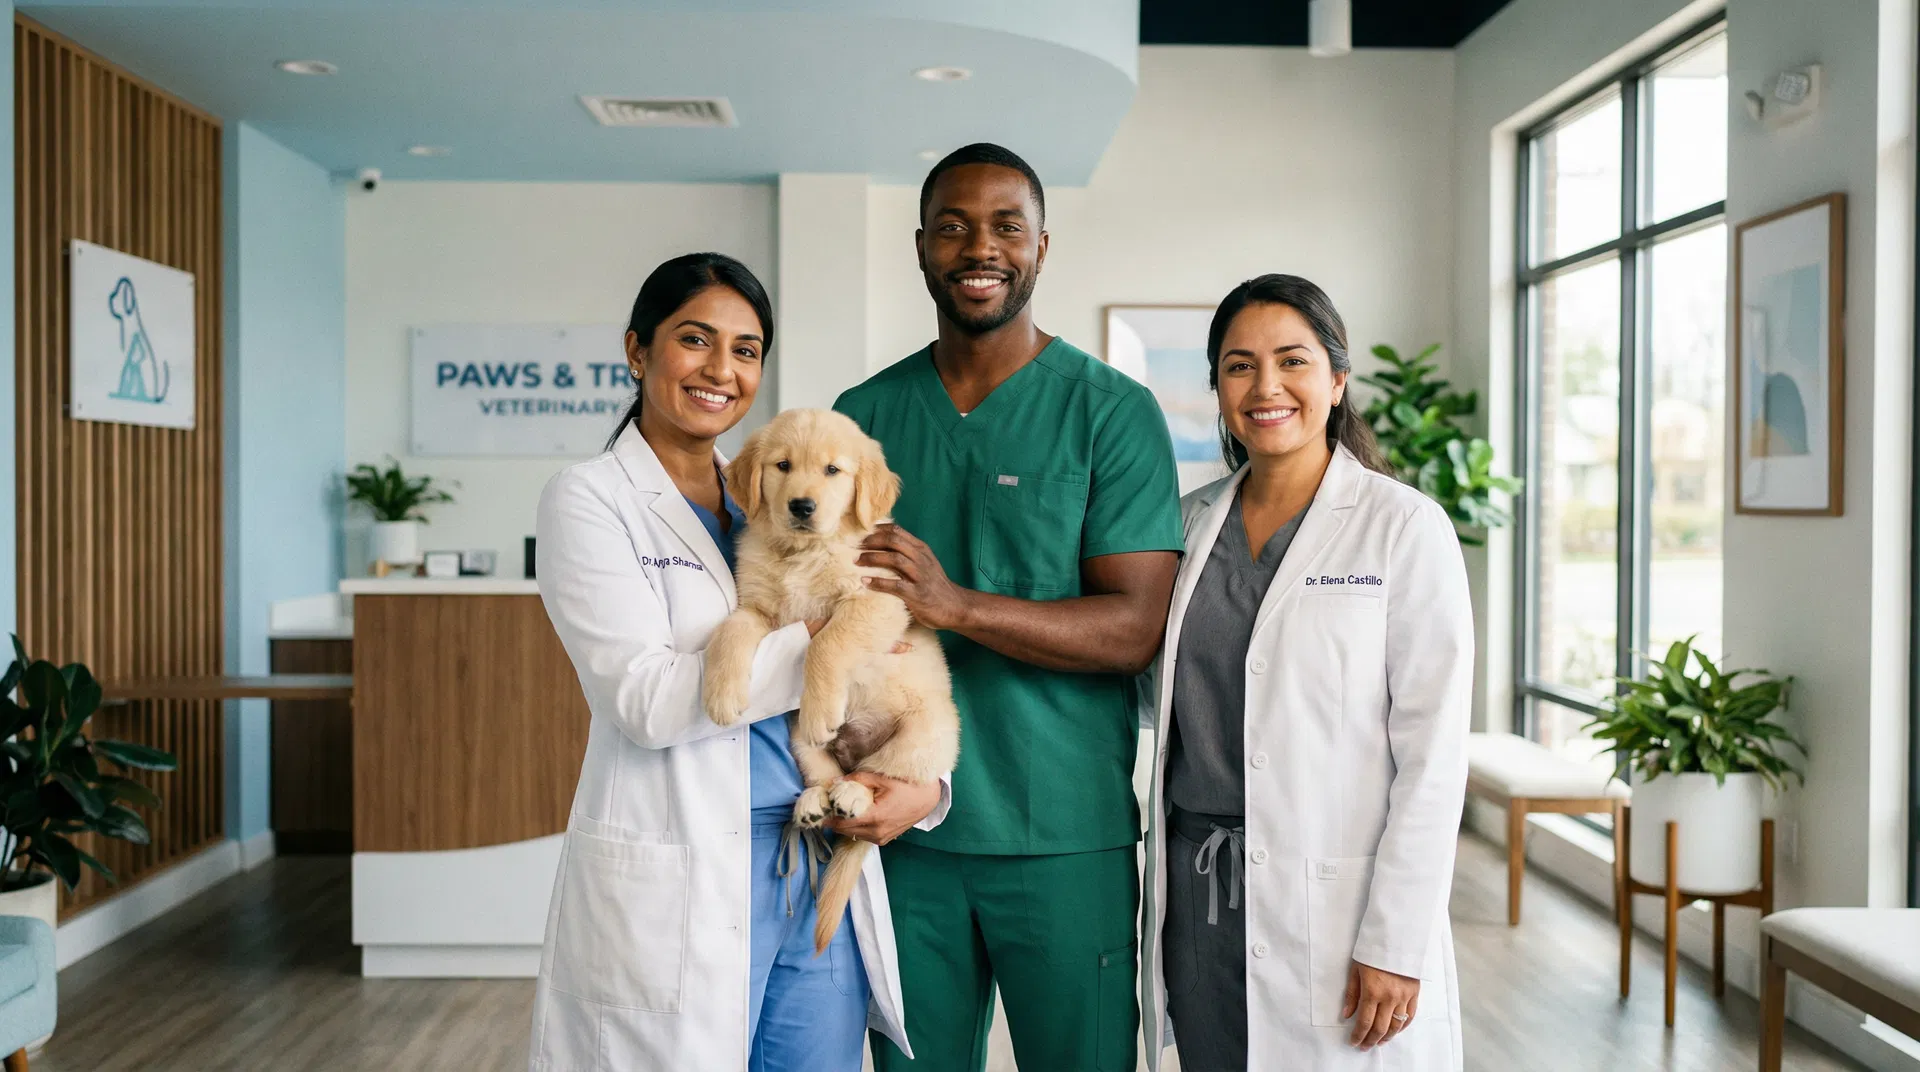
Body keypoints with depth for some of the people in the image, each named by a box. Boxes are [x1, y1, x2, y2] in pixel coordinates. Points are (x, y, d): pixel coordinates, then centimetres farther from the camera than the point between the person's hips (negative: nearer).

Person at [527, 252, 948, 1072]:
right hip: (673, 888, -5)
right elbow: (646, 699, -18)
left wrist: (925, 781, -6)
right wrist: (823, 637, -15)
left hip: (821, 876, 5)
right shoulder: (589, 499, -4)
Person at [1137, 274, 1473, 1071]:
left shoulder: (1404, 527, -7)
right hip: (1199, 895, 5)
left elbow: (1433, 753, -10)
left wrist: (1395, 944, -14)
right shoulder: (1191, 522, 8)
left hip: (1335, 910, -4)